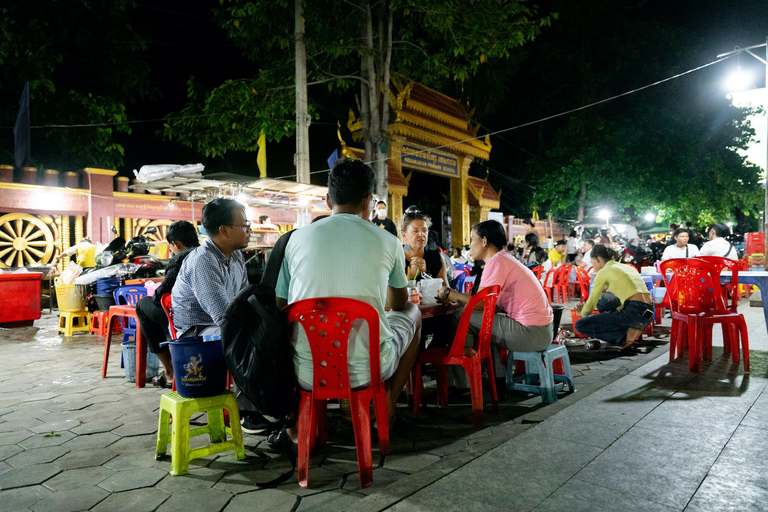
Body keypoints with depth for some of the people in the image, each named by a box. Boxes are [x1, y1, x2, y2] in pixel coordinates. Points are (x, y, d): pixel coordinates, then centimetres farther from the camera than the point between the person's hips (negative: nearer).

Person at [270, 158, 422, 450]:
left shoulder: (298, 238, 0)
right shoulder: (387, 242, -2)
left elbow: (281, 308, 11)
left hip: (308, 373, 2)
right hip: (368, 369, -1)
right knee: (413, 313, 25)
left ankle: (297, 429, 25)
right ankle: (387, 410, 29)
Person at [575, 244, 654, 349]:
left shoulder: (604, 272, 1)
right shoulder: (628, 267, 24)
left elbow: (592, 302, 8)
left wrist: (583, 313, 30)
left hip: (634, 313, -8)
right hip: (649, 314, 9)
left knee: (580, 325, -4)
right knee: (604, 299, 29)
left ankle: (627, 335, -8)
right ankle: (630, 329, 14)